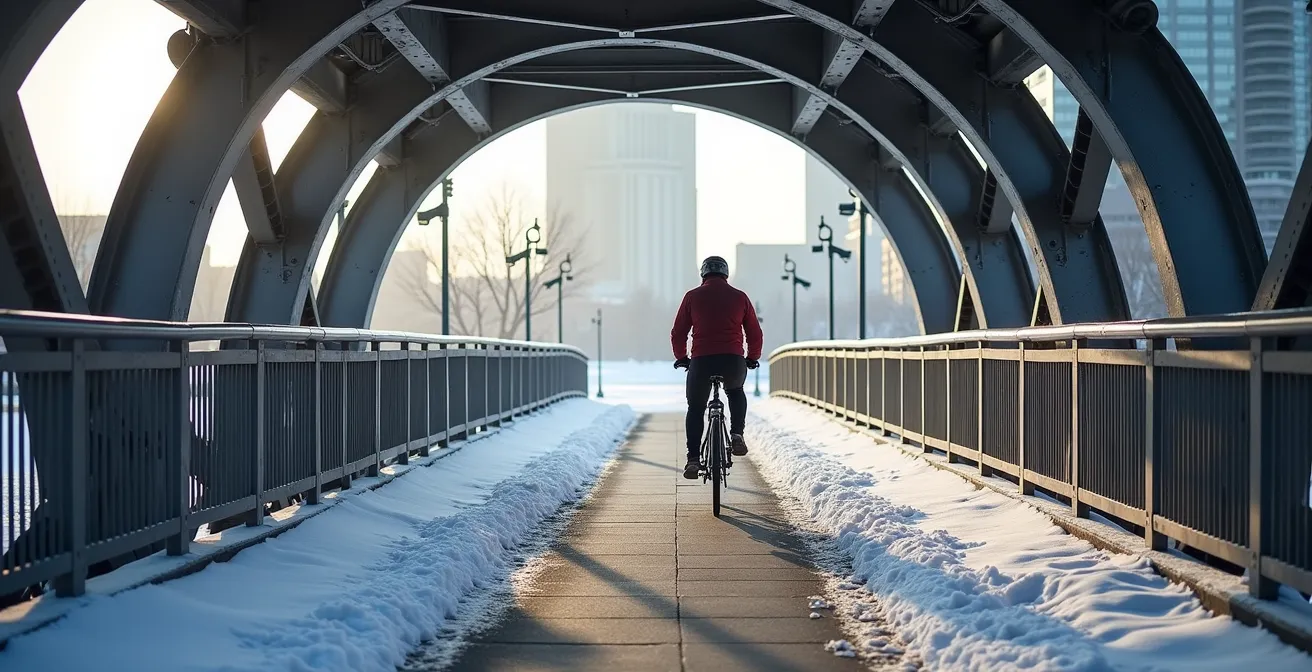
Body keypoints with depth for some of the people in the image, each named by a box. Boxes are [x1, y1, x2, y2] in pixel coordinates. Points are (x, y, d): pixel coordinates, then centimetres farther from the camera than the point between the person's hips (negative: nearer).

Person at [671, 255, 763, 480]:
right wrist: (752, 358, 30)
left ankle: (693, 460, 6)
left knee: (695, 409, 18)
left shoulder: (693, 296, 8)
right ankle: (737, 435, 14)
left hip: (701, 361, -1)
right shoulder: (739, 297, 11)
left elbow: (678, 333, 10)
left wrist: (681, 357, 26)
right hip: (734, 362, 1)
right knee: (736, 392, 33)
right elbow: (755, 333, 14)